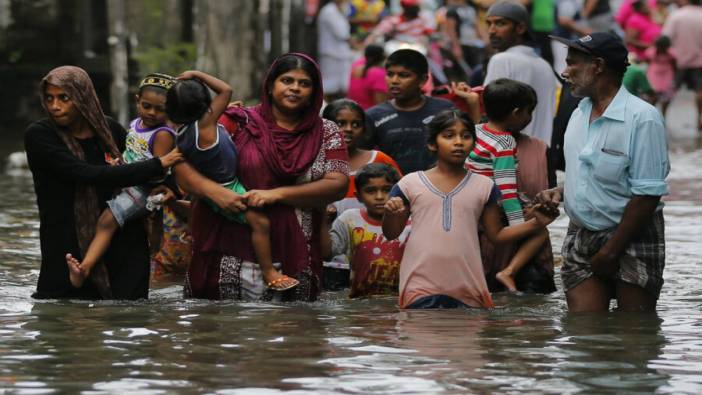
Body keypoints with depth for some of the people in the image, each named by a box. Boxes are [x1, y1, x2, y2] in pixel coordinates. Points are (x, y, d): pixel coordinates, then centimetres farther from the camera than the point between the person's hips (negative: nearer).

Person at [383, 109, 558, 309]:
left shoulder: (483, 186, 8)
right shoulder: (411, 184, 4)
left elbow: (496, 234, 13)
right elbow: (391, 234, 10)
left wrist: (536, 223, -1)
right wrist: (390, 213, -14)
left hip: (467, 287, 2)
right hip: (421, 284, -2)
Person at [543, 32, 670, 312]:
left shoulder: (642, 118, -15)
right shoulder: (579, 115, 12)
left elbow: (647, 195, -18)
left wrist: (610, 252, -16)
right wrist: (560, 192, 3)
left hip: (633, 240, -7)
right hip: (580, 237, 7)